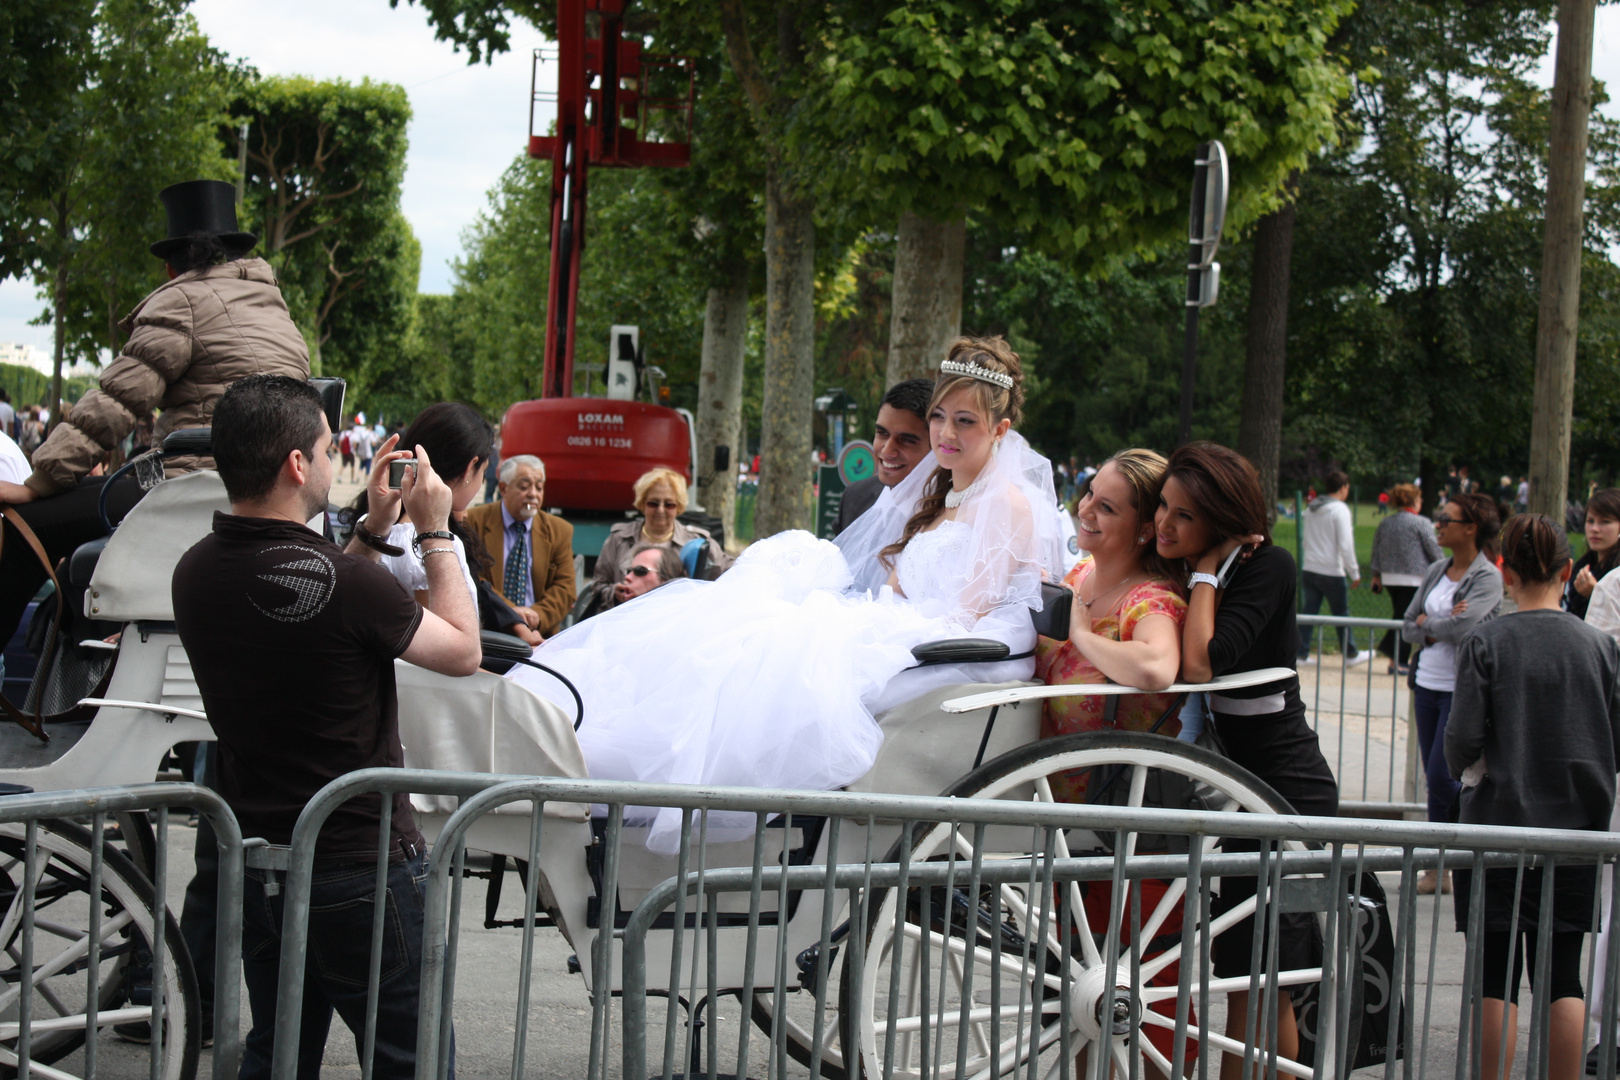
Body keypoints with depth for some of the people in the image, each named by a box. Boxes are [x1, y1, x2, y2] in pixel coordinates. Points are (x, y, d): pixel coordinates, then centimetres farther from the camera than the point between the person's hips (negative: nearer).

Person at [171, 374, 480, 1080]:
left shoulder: (195, 574, -2)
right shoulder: (345, 583, -24)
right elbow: (462, 651, -8)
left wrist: (373, 531, 17)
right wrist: (434, 532, 0)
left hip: (254, 866, 7)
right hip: (362, 871, -7)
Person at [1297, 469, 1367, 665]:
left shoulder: (1311, 508, 10)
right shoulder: (1340, 510, -12)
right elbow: (1345, 545, -15)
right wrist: (1354, 573, -10)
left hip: (1310, 569, 6)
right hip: (1332, 572, -6)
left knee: (1308, 612, 7)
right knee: (1341, 613, 6)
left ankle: (1302, 654, 5)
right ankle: (1351, 654, 16)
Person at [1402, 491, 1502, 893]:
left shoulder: (1487, 577, -11)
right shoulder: (1436, 570, 10)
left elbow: (1463, 627, -24)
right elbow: (1408, 626, 8)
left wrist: (1427, 624, -6)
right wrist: (1439, 627, -12)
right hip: (1427, 682, 7)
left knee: (1443, 776, -9)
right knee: (1434, 778, 9)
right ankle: (1439, 868, 16)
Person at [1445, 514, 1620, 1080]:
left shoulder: (1485, 643, -9)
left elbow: (1464, 737, -12)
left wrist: (1462, 769, 10)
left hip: (1497, 821, -2)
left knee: (1496, 975, 4)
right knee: (1562, 976, 9)